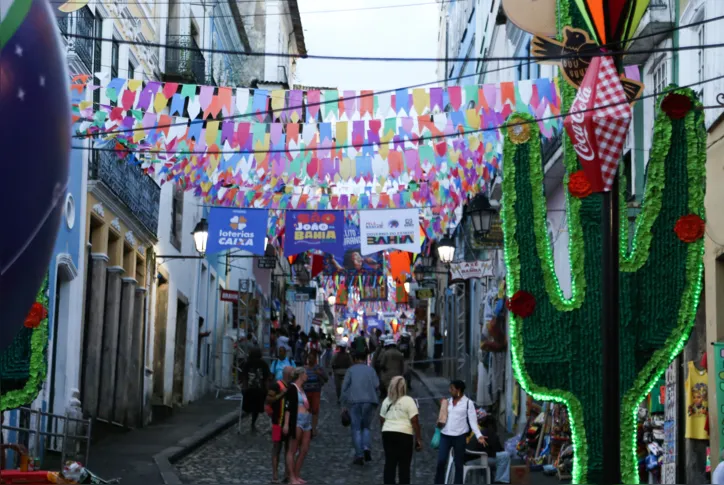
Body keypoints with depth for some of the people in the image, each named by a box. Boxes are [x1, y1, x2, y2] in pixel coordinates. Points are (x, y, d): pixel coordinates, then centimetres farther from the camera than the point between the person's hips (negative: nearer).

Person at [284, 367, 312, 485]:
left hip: (306, 420, 9)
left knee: (304, 450, 8)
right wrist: (286, 424, -19)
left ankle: (296, 476, 17)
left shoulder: (302, 388, 18)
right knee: (293, 450, -4)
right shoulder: (292, 388, -7)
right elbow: (287, 407, -13)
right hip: (296, 420, -9)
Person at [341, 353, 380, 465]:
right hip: (369, 401, 1)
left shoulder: (351, 370, 9)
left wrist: (344, 404, 4)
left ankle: (359, 455, -5)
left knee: (356, 429, 4)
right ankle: (366, 448, -10)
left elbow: (345, 386, 2)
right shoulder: (371, 369, 12)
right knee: (365, 427, 15)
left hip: (354, 401, -1)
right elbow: (376, 385, 0)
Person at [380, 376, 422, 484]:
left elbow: (382, 420, 15)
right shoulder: (408, 400, -8)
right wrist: (419, 439, -6)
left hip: (387, 434, 5)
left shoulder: (386, 401, 9)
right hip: (404, 435, -5)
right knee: (404, 465, 1)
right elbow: (415, 421, -11)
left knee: (389, 464, 9)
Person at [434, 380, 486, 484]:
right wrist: (439, 423, -1)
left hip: (459, 437, -4)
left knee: (458, 463, 6)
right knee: (441, 462, -2)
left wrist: (479, 436, -18)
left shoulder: (468, 403, -4)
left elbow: (473, 421, -8)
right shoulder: (448, 401, 11)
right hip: (445, 435, 4)